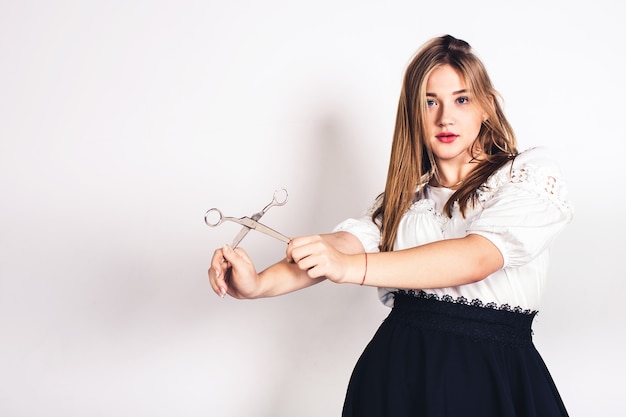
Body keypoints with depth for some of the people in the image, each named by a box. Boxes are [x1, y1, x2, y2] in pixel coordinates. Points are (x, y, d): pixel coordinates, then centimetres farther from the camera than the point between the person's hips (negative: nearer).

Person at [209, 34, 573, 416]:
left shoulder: (532, 173, -1)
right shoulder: (407, 193, 13)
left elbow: (476, 258, -18)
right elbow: (356, 238, -5)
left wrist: (348, 267, -28)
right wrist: (260, 284, -24)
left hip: (492, 377, -3)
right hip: (397, 370, 3)